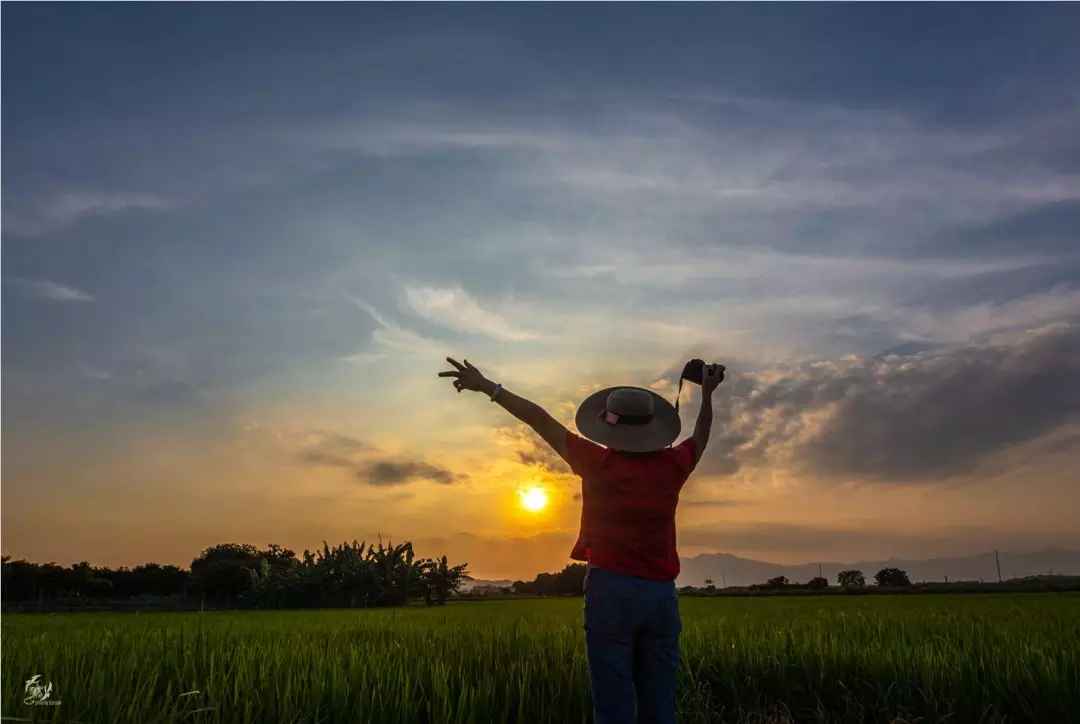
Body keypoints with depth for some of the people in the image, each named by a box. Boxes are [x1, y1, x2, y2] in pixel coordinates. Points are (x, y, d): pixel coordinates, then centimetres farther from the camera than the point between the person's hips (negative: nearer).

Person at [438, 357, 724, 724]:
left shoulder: (599, 462, -7)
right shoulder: (671, 466, 3)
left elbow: (541, 419, -4)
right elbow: (700, 439, 24)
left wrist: (487, 386, 1)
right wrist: (707, 394, 35)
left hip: (611, 590, -3)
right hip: (661, 596, 4)